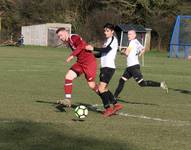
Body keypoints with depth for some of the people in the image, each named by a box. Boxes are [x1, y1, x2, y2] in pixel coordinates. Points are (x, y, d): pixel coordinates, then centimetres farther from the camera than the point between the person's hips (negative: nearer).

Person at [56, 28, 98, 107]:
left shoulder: (74, 37, -15)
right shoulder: (68, 42, 13)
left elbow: (82, 45, -32)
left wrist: (72, 55, -36)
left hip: (89, 62, -8)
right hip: (80, 62, 8)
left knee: (91, 85, -3)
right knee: (68, 77, -8)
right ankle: (68, 100, -9)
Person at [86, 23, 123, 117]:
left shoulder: (113, 40, -7)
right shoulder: (107, 41, 20)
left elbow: (106, 50, -21)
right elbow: (102, 53, 25)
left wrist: (93, 49, -23)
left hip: (109, 67, -10)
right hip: (104, 67, 10)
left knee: (101, 88, -15)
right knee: (104, 89, 12)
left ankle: (108, 108, -12)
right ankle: (116, 105, 19)